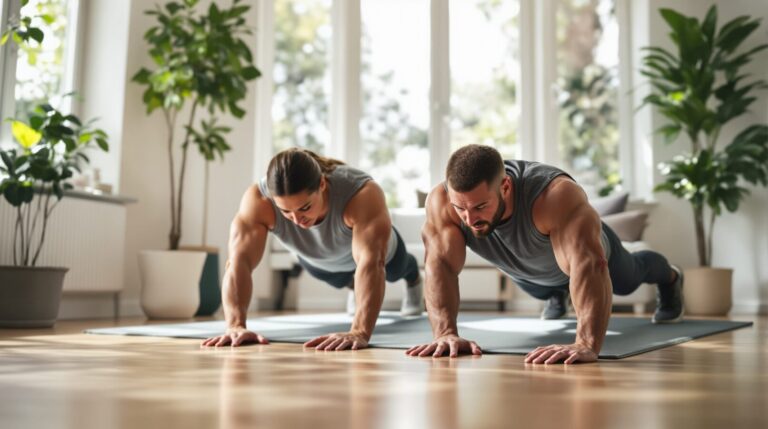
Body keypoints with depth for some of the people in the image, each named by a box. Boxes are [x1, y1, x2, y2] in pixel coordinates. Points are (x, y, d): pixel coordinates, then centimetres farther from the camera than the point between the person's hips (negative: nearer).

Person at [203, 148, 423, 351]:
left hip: (373, 248, -1)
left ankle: (413, 278, 70)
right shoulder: (258, 200, -42)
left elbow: (371, 264, -59)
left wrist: (360, 332, -71)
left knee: (396, 271, 33)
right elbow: (239, 261, -49)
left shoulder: (362, 194, -50)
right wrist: (236, 325, -64)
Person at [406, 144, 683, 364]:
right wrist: (445, 333, -60)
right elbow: (440, 264, -45)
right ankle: (557, 295, 72)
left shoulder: (555, 196, -52)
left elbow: (589, 266, -61)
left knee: (626, 281, 31)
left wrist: (587, 344, -73)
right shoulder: (441, 201, -40)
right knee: (543, 293, 36)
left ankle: (669, 279, 65)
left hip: (588, 249, -2)